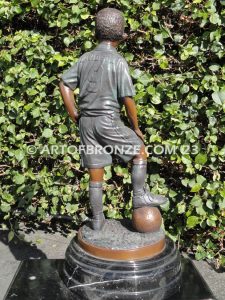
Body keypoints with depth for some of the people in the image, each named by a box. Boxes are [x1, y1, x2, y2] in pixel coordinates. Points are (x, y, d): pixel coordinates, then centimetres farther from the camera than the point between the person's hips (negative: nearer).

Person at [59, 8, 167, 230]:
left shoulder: (86, 58, 8)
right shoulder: (118, 62, -9)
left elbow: (64, 84, 7)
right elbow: (127, 99, -13)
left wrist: (74, 115, 10)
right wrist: (136, 127, 0)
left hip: (86, 122, 6)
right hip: (108, 121, -6)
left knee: (95, 174, 11)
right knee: (140, 152, 15)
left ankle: (97, 219, 18)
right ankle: (140, 196, 15)